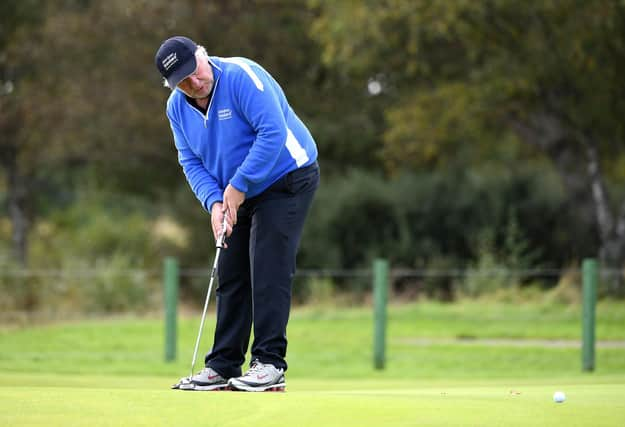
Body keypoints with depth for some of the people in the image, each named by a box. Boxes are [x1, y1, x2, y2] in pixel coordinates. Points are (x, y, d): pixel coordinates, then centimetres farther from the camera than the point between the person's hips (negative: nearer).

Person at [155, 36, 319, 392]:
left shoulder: (242, 76, -24)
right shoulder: (178, 108, -1)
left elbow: (273, 132, -28)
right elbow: (192, 162, 2)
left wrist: (238, 185, -23)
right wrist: (214, 201, -16)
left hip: (287, 179, -8)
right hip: (241, 195, 8)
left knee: (269, 270, -15)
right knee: (231, 275, 7)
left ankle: (270, 363, -14)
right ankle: (223, 367, 12)